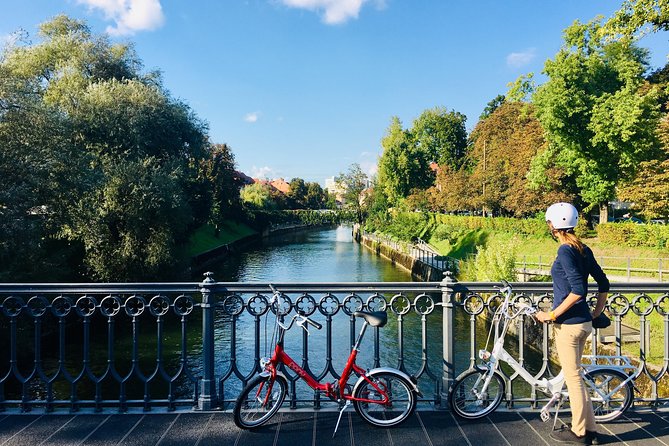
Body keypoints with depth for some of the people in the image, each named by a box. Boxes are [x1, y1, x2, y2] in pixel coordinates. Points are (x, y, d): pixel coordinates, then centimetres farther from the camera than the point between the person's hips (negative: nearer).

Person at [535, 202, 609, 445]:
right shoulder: (583, 250, 8)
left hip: (568, 324, -9)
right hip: (584, 322, 9)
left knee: (572, 377, 4)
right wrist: (596, 313, 21)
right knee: (574, 375, 19)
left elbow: (577, 290, -25)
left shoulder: (565, 251, -18)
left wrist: (552, 314, -18)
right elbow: (603, 284, 13)